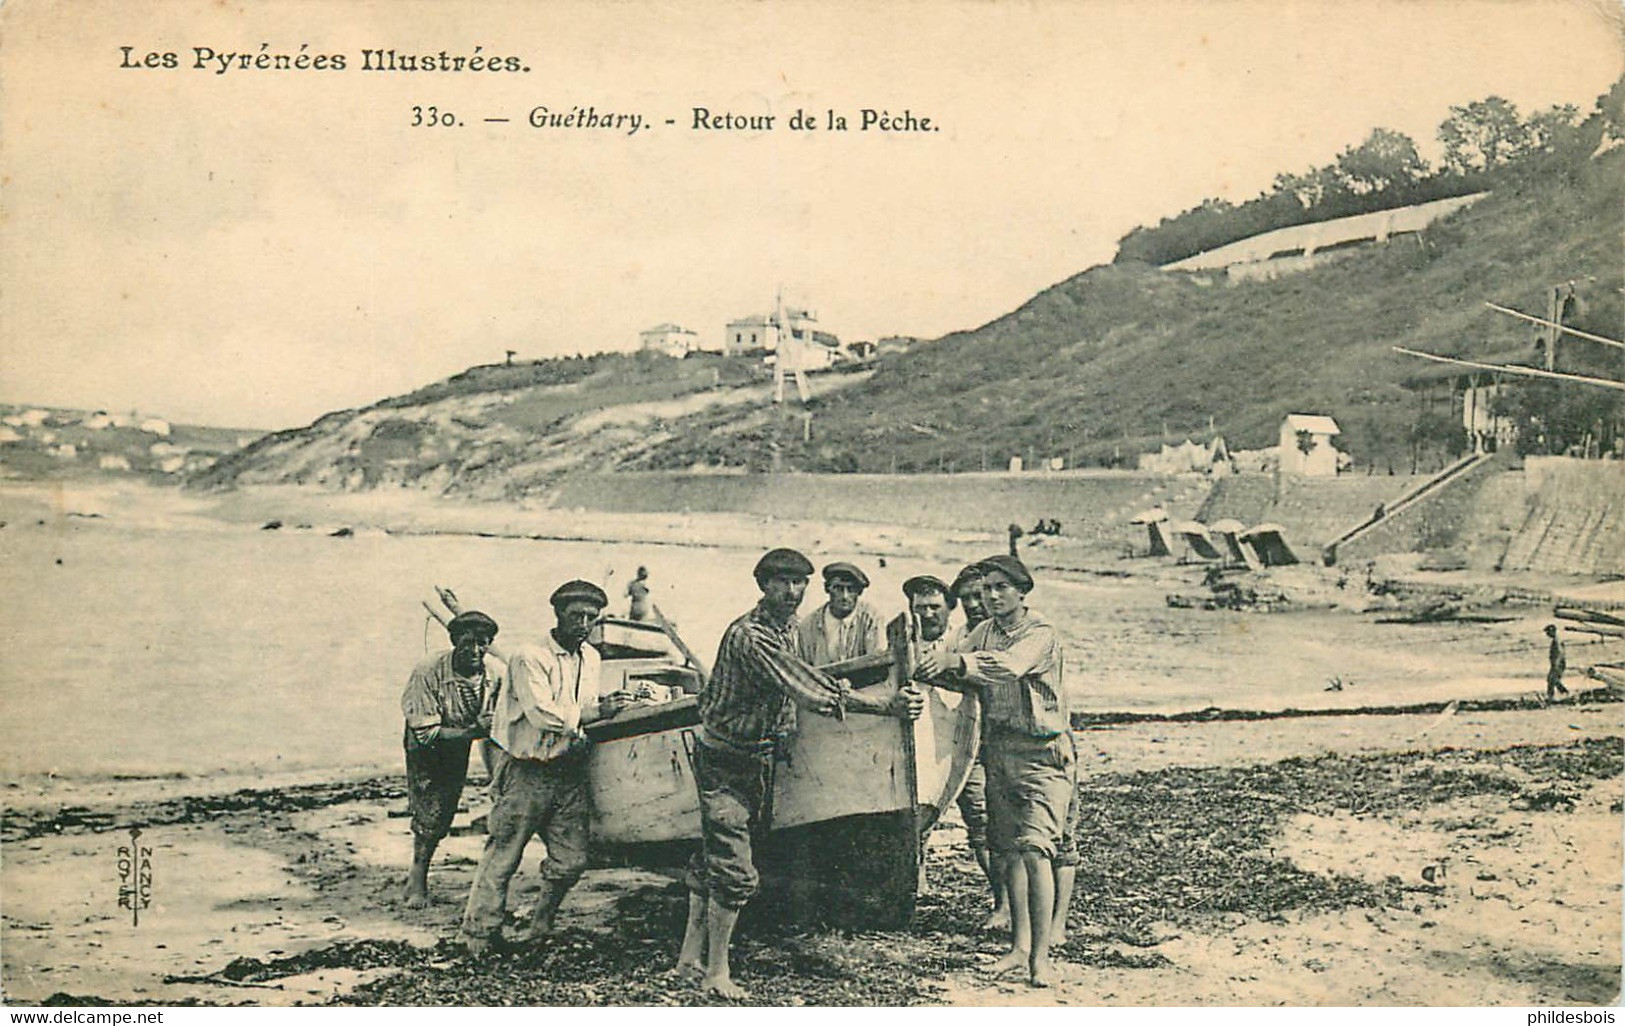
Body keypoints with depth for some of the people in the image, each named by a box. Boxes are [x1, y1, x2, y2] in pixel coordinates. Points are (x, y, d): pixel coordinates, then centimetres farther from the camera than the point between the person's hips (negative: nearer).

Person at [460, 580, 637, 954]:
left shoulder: (590, 658, 12)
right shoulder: (529, 657, -13)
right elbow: (543, 714, -23)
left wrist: (607, 704, 4)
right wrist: (597, 711, -20)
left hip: (569, 771, 7)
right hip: (526, 772, -7)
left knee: (571, 860, 7)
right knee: (503, 854, 0)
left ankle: (540, 924, 26)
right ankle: (480, 935, 11)